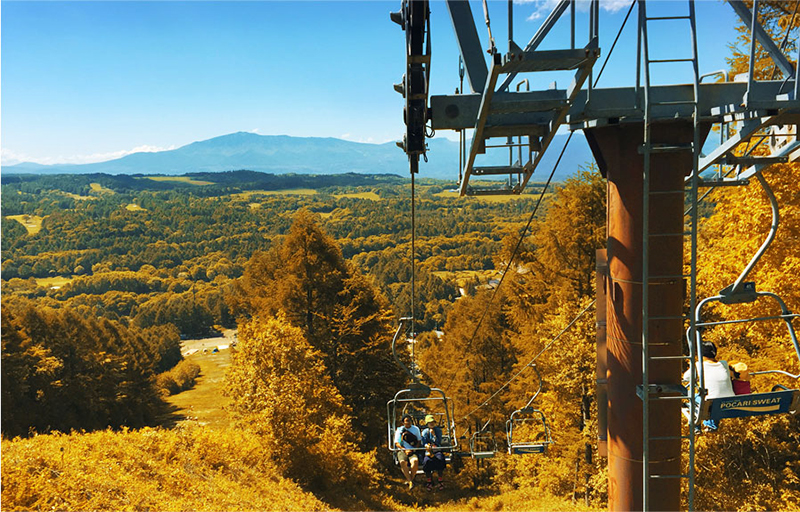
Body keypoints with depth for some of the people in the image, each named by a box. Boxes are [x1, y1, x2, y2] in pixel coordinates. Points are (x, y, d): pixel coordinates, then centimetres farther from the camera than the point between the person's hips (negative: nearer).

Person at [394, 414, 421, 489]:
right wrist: (405, 450, -11)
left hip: (413, 451, 1)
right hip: (402, 450, 0)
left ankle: (409, 479, -21)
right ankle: (410, 481, -30)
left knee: (415, 461, -35)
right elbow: (397, 443, 4)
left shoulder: (416, 429, 15)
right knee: (403, 462, -35)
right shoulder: (399, 430, 11)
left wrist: (413, 450, -5)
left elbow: (419, 441, 12)